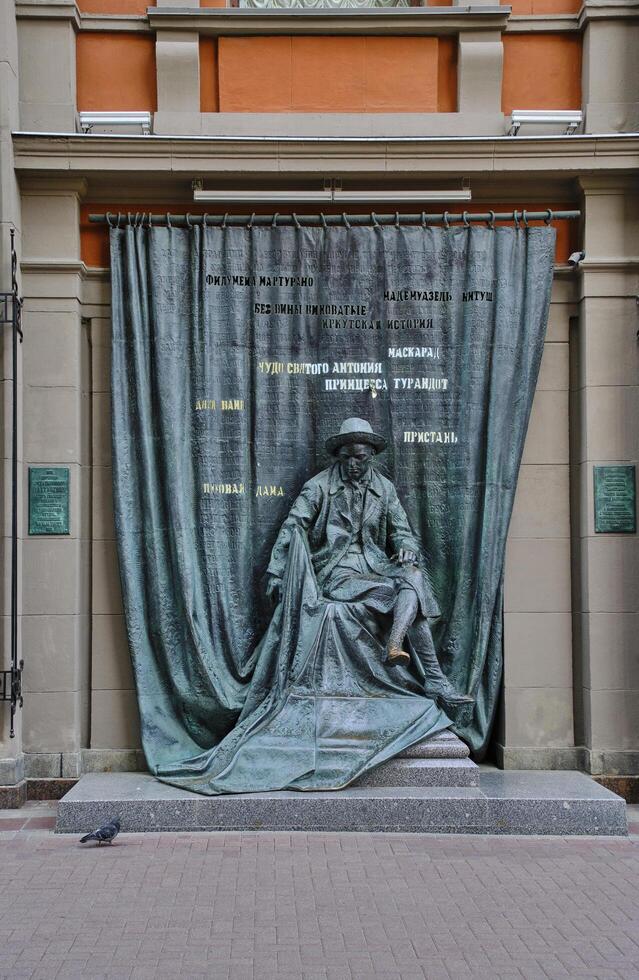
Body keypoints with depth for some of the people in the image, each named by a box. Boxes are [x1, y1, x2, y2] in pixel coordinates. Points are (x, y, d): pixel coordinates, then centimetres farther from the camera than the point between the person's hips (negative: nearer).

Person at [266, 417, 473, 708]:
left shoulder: (384, 488, 14)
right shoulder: (319, 486, 1)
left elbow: (401, 530, 17)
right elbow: (292, 529, 0)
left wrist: (406, 548, -7)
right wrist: (275, 574, -7)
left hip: (375, 565, 5)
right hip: (336, 572, -5)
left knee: (413, 575, -29)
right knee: (411, 595, -26)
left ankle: (394, 647, -43)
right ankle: (435, 678, -30)